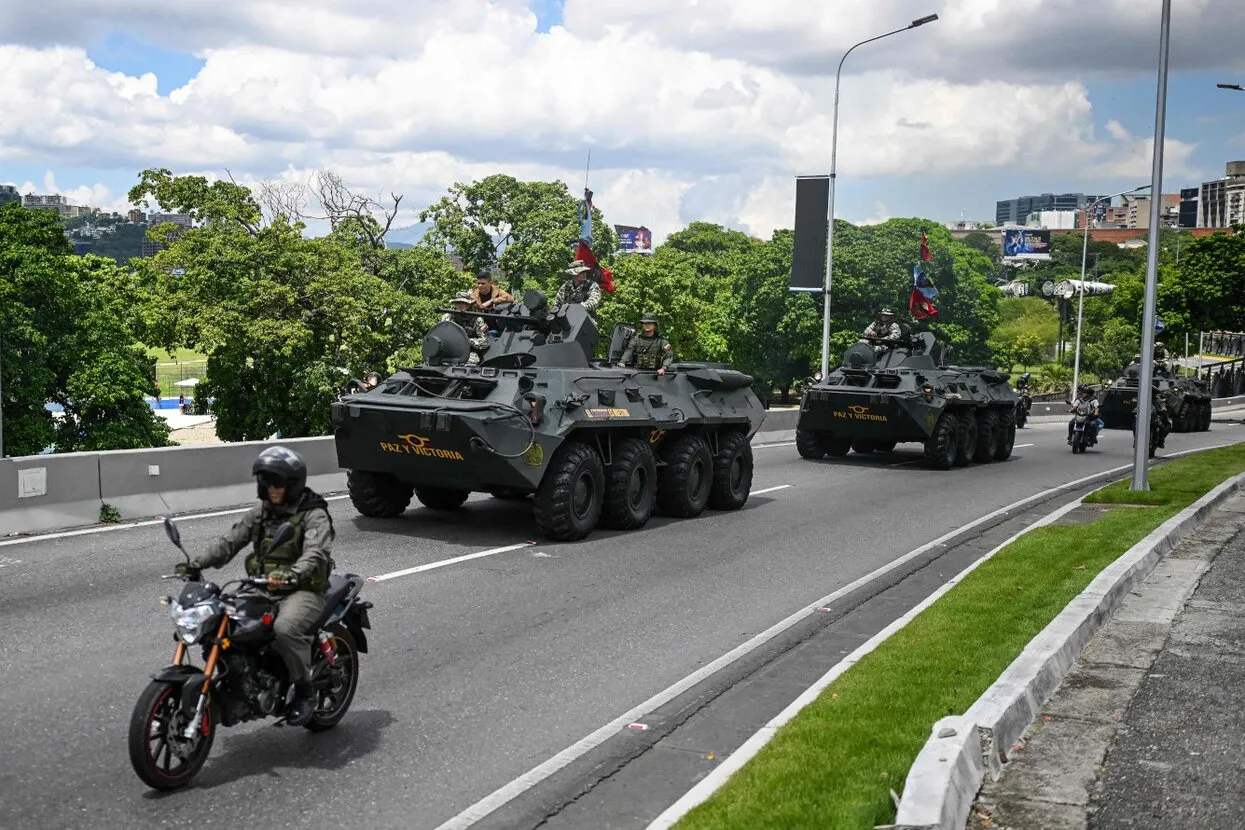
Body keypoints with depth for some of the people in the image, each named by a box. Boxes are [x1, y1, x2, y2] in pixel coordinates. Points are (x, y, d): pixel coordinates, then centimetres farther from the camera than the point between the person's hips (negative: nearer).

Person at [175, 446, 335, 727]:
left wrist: (292, 574, -47)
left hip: (303, 590, -7)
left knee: (285, 628, -35)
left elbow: (316, 552, -26)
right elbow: (230, 541, 7)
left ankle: (304, 692, -17)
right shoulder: (261, 512, 13)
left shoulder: (314, 515, -9)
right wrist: (196, 564, -8)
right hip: (263, 589, 7)